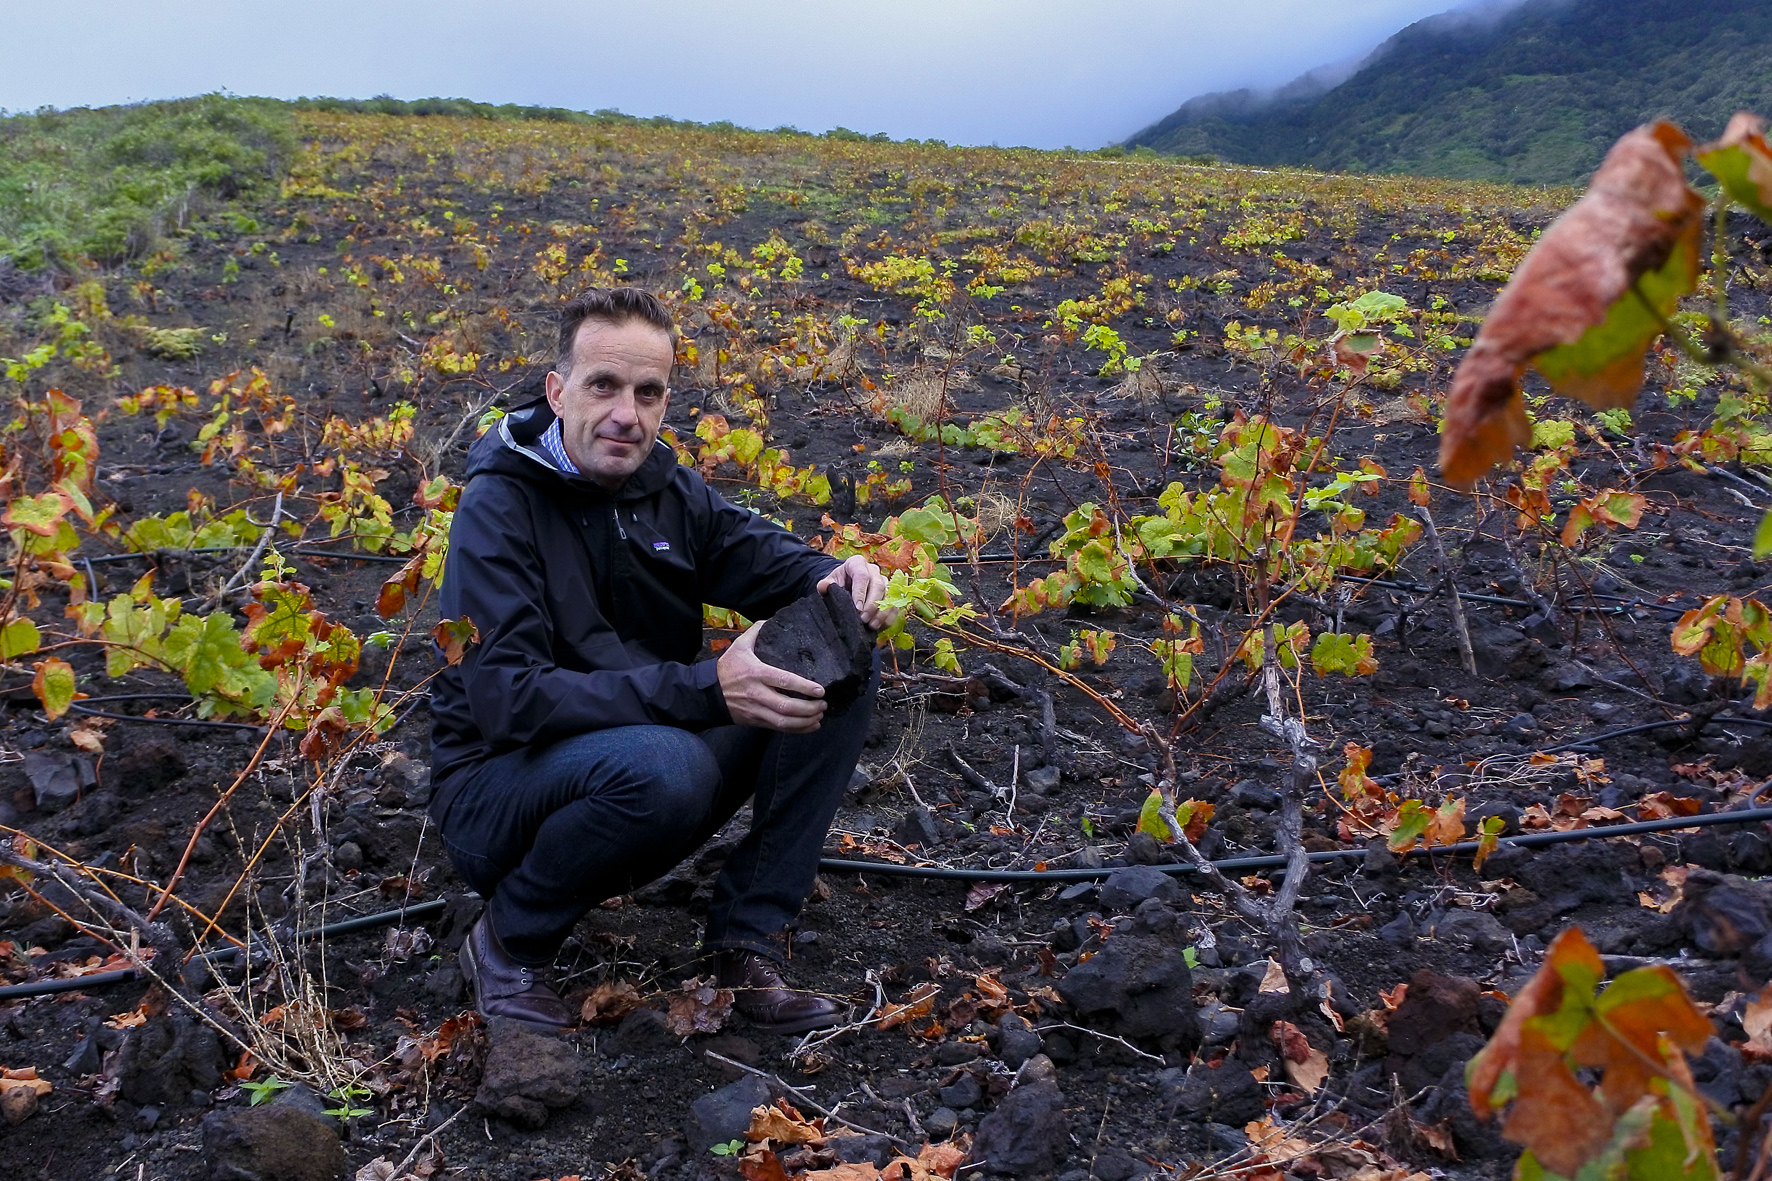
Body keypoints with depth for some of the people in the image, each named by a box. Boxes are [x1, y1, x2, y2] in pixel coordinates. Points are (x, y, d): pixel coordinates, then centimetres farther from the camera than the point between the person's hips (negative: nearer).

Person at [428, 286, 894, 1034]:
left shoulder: (666, 488, 2)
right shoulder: (498, 506, -18)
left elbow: (771, 559, 10)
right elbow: (506, 700, -29)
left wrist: (840, 580, -16)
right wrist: (703, 690, -38)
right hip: (498, 791, -6)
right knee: (661, 763, -40)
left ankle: (744, 939, -5)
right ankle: (506, 941, -9)